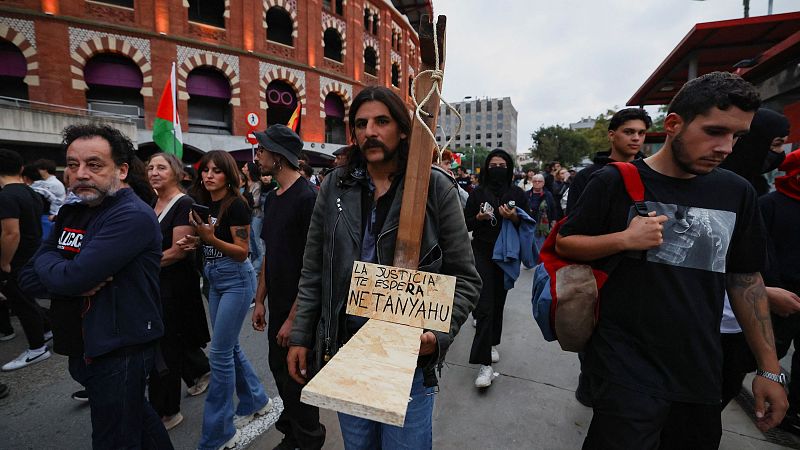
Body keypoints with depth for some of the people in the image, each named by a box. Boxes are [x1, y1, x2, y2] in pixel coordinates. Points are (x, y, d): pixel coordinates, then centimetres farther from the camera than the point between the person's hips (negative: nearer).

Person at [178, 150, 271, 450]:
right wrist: (195, 241, -2)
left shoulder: (236, 204, -15)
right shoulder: (203, 203, 8)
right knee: (229, 347, 16)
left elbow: (242, 252, -16)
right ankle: (256, 401, 35)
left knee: (220, 353, -4)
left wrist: (211, 238, -27)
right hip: (214, 280, 9)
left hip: (236, 280, -8)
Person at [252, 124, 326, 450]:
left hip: (300, 310, -8)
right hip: (277, 306, 8)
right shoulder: (272, 198, 8)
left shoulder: (307, 197, -18)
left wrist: (293, 318, -19)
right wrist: (260, 300, 13)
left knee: (296, 376, 7)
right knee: (279, 369, 19)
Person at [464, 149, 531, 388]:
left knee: (498, 301, 12)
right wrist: (478, 217, -15)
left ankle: (492, 343, 35)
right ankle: (485, 363, -8)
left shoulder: (517, 194, 5)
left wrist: (514, 217, -15)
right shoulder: (477, 193, 3)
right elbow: (466, 224, 5)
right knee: (485, 306, -10)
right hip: (483, 254, -2)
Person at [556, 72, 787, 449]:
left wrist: (769, 369, 10)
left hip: (701, 373, 5)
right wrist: (624, 239, -21)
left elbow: (746, 279, 10)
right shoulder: (614, 182, -8)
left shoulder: (737, 192, 4)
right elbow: (564, 245, -4)